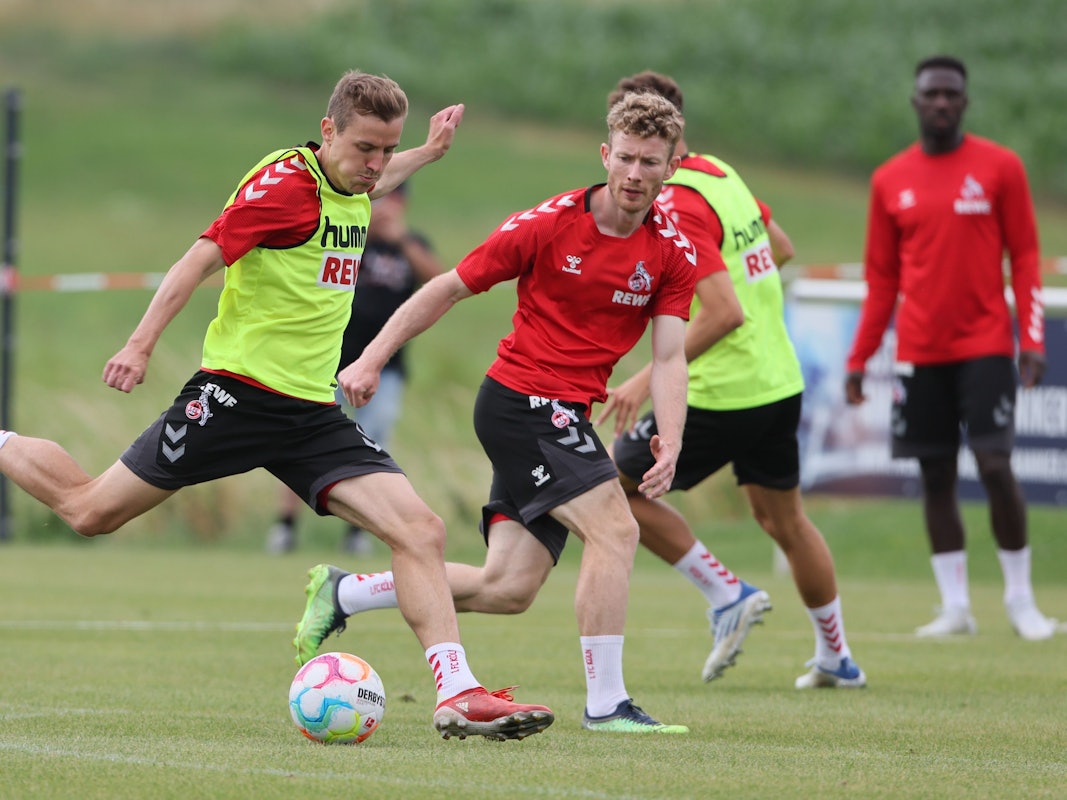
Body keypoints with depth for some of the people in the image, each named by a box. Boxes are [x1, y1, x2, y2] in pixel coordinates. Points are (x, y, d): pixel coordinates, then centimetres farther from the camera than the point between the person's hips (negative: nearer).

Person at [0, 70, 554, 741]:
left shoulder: (351, 189, 11)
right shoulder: (284, 183, -15)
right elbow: (202, 258, -20)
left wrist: (427, 154, 40)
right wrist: (142, 343, -28)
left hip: (313, 410, 7)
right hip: (238, 394, -7)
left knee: (421, 530, -11)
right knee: (90, 511, 2)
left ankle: (458, 695, -14)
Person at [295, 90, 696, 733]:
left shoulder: (673, 253, 1)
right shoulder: (549, 224, -11)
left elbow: (669, 357, -3)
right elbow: (449, 288, -3)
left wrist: (670, 442, -20)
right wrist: (372, 359, -6)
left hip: (564, 416, 6)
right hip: (522, 398, -6)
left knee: (508, 589, 2)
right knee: (615, 530, -21)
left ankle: (343, 594, 18)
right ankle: (606, 703, -17)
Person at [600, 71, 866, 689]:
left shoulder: (677, 205, -21)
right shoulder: (723, 175, 7)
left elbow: (725, 313, -27)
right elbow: (781, 249, 22)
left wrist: (650, 378, -24)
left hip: (720, 395, -9)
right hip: (779, 381, 9)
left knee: (616, 486, 6)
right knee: (784, 518, 23)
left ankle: (727, 593, 5)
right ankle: (837, 659, 32)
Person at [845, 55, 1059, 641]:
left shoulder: (999, 168, 0)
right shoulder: (890, 181, 8)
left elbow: (1025, 258, 1)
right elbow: (881, 279, 13)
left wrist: (1032, 341, -8)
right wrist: (859, 359, 9)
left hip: (984, 345, -3)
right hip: (919, 352, 3)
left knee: (995, 466, -11)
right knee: (936, 476, 3)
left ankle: (1020, 599, 3)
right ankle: (955, 606, 10)